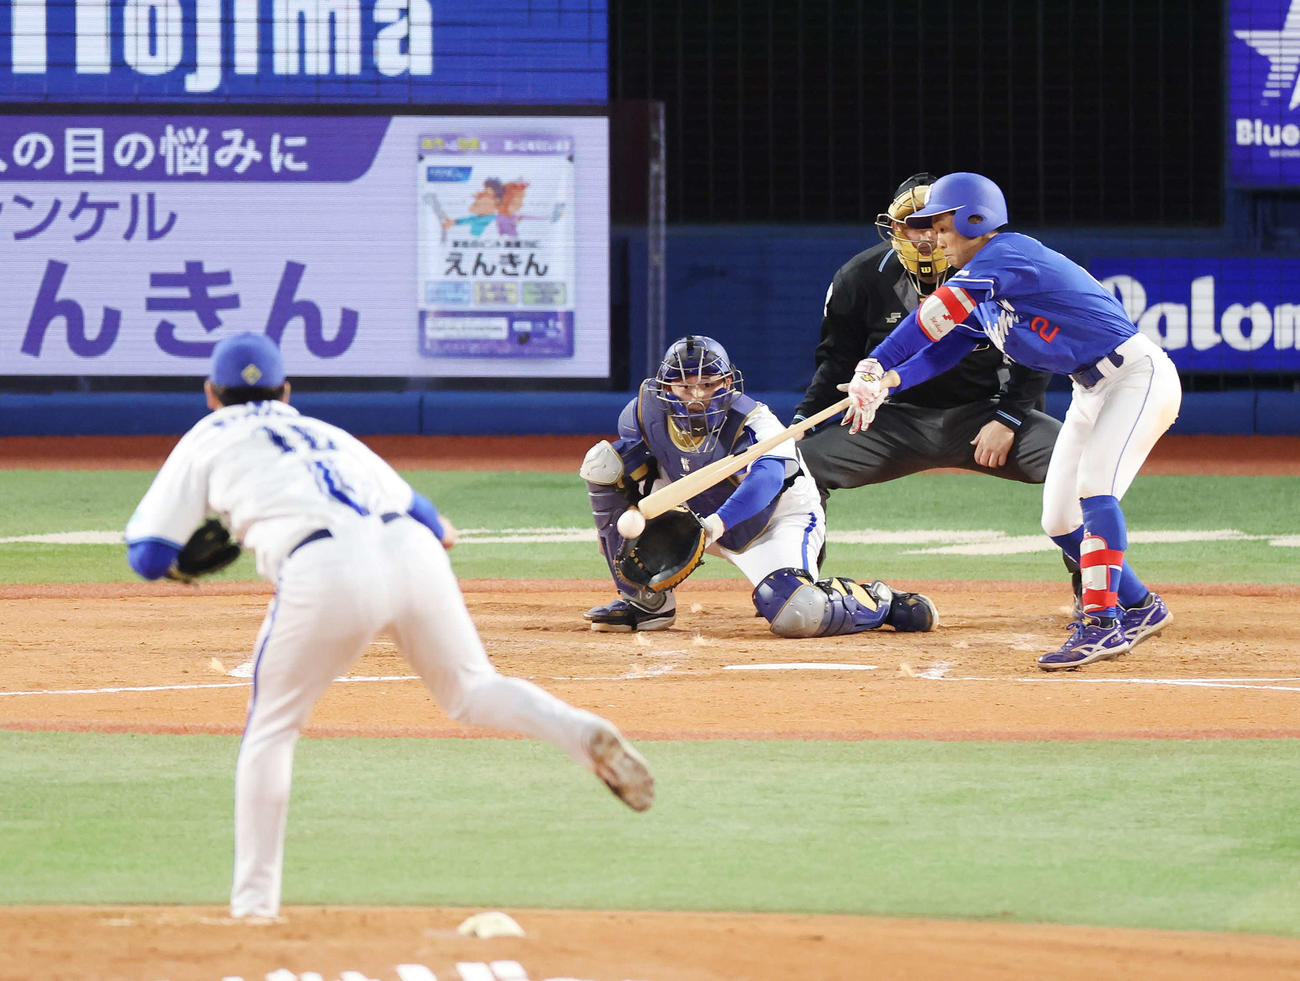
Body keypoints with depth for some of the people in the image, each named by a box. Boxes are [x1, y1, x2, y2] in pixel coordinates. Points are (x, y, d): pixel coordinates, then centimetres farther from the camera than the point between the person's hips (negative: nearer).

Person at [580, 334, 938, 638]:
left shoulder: (752, 422, -31)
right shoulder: (643, 412, -15)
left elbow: (767, 478, -49)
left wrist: (717, 523, -65)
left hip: (780, 519, -6)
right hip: (700, 513, 6)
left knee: (795, 617, -33)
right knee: (604, 463, -8)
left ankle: (877, 602, 2)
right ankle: (646, 602, -2)